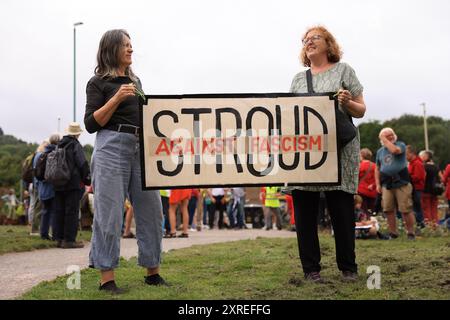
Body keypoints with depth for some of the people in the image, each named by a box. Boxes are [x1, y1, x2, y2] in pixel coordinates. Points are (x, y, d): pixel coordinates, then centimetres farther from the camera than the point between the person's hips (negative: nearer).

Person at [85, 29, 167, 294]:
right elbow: (91, 124, -4)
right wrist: (116, 98, -13)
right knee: (110, 214, -5)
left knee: (152, 211, 4)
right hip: (112, 148, -6)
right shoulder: (98, 82, 3)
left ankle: (153, 272, 14)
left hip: (142, 149, 6)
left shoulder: (136, 81, 20)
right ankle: (107, 278, 1)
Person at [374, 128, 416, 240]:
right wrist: (378, 184, 10)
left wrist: (385, 140, -9)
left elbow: (394, 150, -23)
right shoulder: (380, 151, 16)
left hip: (402, 184, -4)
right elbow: (377, 169, 20)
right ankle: (393, 233, 13)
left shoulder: (400, 145, 2)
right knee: (388, 210, 2)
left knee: (406, 210, -6)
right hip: (386, 185, 5)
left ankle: (411, 233, 4)